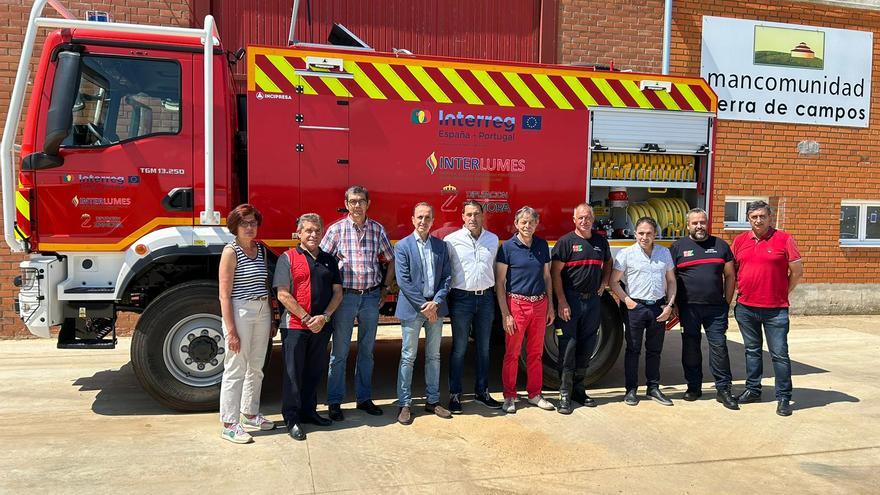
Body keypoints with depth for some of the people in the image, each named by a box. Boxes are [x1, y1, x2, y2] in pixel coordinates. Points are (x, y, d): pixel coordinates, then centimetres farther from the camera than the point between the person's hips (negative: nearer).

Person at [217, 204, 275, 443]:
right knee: (236, 370, -1)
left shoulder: (261, 250, 11)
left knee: (256, 368, 16)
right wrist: (231, 331, -17)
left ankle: (250, 414, 31)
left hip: (262, 312, 7)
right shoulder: (231, 251, -9)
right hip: (240, 312, -7)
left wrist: (272, 320, 15)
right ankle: (229, 425, 8)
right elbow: (225, 295, -12)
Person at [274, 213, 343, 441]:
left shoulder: (329, 260, 11)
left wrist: (324, 317, -9)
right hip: (295, 326, -5)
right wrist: (307, 319, -14)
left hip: (322, 327, 5)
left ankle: (308, 411, 28)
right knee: (293, 373, 3)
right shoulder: (288, 258, -4)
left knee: (315, 371, 14)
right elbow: (283, 295, -10)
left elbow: (337, 292, 7)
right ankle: (292, 418, 13)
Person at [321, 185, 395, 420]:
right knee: (339, 352, 4)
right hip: (345, 296, -3)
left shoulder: (377, 229, 5)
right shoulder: (337, 229, -3)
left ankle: (364, 398, 24)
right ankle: (335, 402, 14)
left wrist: (385, 289, 10)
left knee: (367, 351, 12)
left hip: (371, 297, 3)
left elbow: (391, 260, 15)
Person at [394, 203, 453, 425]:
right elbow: (403, 281, -10)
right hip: (412, 309, -4)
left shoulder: (441, 246, 8)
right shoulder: (403, 246, -4)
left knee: (434, 356, 12)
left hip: (435, 308, 4)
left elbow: (447, 277, 4)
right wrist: (423, 305, -14)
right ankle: (405, 404, 11)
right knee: (408, 357, 3)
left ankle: (433, 400, 23)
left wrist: (435, 303, -9)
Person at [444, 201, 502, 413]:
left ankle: (481, 392, 25)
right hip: (461, 298, -4)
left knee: (483, 348, 12)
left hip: (485, 298, 4)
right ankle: (455, 395, 13)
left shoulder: (493, 240, 8)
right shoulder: (451, 240, -4)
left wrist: (493, 294, 13)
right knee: (459, 349, 3)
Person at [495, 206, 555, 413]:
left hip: (539, 304, 4)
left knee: (536, 353, 12)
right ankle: (509, 396, 17)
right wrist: (505, 314, -11)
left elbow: (547, 277, 14)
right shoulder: (507, 247, -6)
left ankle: (534, 394, 25)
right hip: (516, 304, -4)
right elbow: (500, 282, -6)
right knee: (512, 353, 4)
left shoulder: (542, 245, 7)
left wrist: (550, 306, 9)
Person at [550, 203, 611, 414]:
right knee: (568, 347, -4)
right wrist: (562, 302, -15)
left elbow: (608, 264, 28)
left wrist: (604, 283, 11)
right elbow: (555, 272, -9)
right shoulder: (566, 241, -5)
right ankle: (565, 394, 2)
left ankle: (578, 389, 23)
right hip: (571, 300, -5)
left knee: (586, 348, 11)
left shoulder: (601, 241, 10)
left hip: (593, 300, 5)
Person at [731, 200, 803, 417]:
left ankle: (784, 397, 10)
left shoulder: (783, 239, -4)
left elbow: (797, 271, 1)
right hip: (745, 308, 4)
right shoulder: (739, 241, 7)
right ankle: (753, 389, 27)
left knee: (779, 354, 1)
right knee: (752, 351, 15)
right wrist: (742, 293, 10)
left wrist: (782, 293, 3)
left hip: (775, 310, -4)